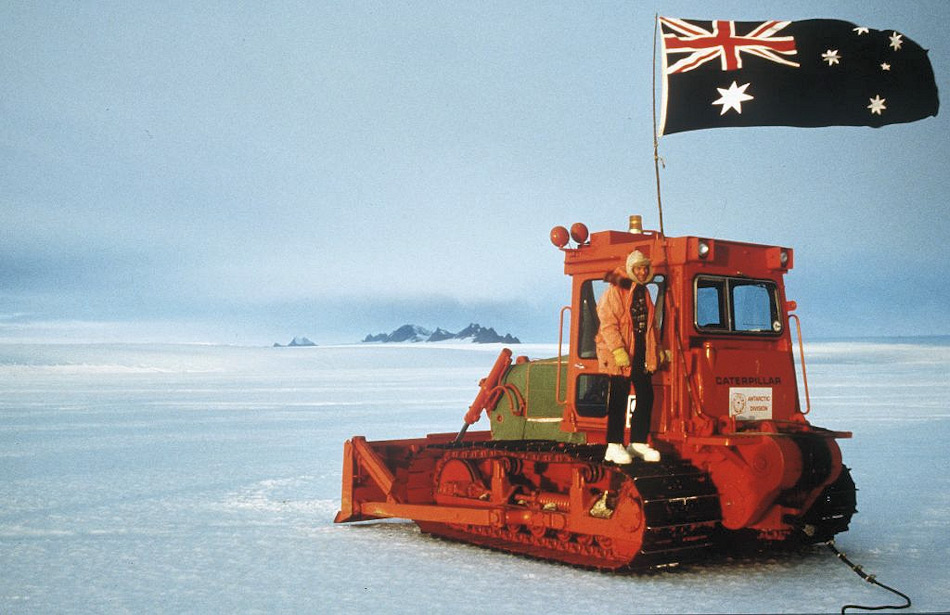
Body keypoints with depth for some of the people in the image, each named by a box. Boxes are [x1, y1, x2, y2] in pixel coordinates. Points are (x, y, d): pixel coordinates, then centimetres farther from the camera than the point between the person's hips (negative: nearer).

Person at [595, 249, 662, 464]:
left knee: (646, 397, 8)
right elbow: (608, 323, -16)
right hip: (621, 354, -8)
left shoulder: (644, 292, 16)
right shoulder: (615, 291, -9)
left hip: (642, 353, 8)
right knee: (619, 399, -4)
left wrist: (656, 349, 17)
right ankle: (614, 446, 1)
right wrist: (618, 350, -23)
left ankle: (638, 442, 18)